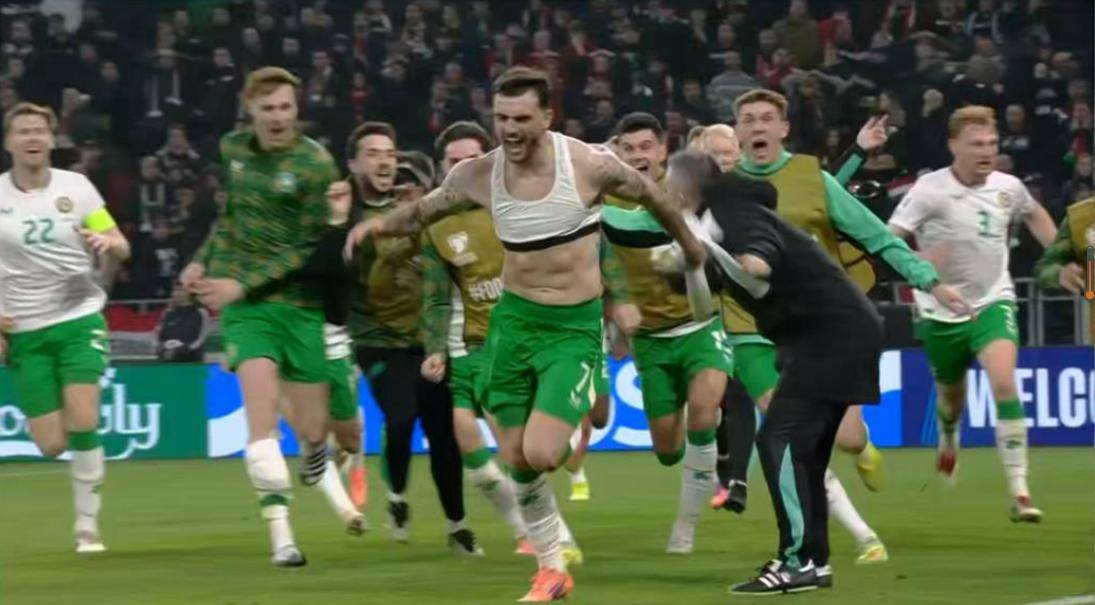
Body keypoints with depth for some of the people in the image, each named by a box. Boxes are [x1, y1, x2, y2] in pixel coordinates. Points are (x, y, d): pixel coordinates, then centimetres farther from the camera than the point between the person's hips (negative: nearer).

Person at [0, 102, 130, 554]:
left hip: (79, 318, 0)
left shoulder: (76, 187, 1)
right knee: (51, 445, -3)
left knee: (83, 423, -18)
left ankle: (87, 525, -5)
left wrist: (107, 244, -19)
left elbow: (119, 249, 5)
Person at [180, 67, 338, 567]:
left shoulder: (315, 163, -11)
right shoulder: (233, 149, 6)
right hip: (244, 302, 2)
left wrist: (242, 283, -16)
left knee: (312, 427, 1)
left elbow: (311, 246, -12)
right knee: (261, 404, -17)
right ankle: (280, 535, -17)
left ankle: (314, 464, 41)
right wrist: (203, 263, 14)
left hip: (301, 302, -2)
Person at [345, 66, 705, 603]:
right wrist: (380, 224, -11)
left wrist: (688, 243, 19)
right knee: (515, 459, 7)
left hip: (574, 326, -4)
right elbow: (423, 211, 10)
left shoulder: (587, 165, -15)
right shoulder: (480, 175, -6)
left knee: (540, 454, -19)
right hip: (513, 318, 4)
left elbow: (650, 195, 3)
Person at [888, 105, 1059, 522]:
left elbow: (1034, 215, 21)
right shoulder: (929, 190, -16)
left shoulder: (1008, 187, -3)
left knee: (1004, 382, -23)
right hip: (942, 311, -1)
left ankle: (1019, 492, -23)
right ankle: (948, 441, 57)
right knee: (952, 396, 17)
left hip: (992, 303, 1)